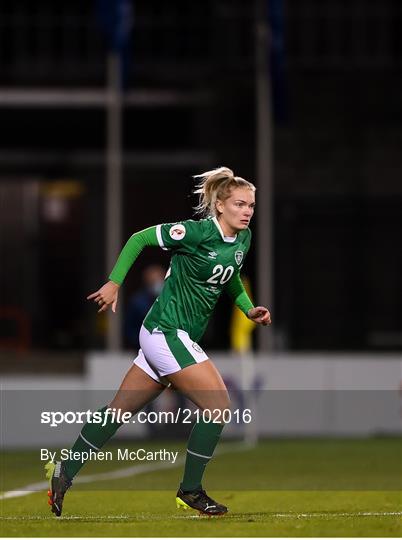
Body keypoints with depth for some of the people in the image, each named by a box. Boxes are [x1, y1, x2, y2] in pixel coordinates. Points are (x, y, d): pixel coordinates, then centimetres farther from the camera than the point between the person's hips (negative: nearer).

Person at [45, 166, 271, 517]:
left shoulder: (243, 239, 5)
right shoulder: (198, 232, -18)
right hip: (166, 333, -8)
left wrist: (249, 309, 8)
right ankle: (190, 491, 1)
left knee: (120, 409, 14)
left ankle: (64, 473, 24)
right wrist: (114, 283, -12)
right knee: (218, 405, -12)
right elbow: (139, 238, -10)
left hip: (179, 337, 8)